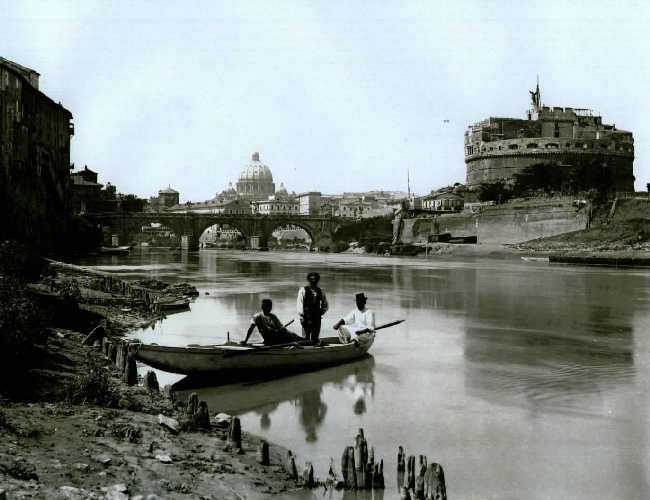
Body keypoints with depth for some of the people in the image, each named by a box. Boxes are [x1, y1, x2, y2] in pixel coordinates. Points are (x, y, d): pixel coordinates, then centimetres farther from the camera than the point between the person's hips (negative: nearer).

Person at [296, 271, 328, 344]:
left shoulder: (320, 292, 14)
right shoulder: (303, 290, 2)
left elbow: (325, 305, 23)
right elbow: (299, 304, -3)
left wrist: (321, 313, 8)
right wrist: (302, 316, -11)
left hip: (317, 317, 4)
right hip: (306, 317, -4)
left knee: (315, 338, 5)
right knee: (306, 337, -7)